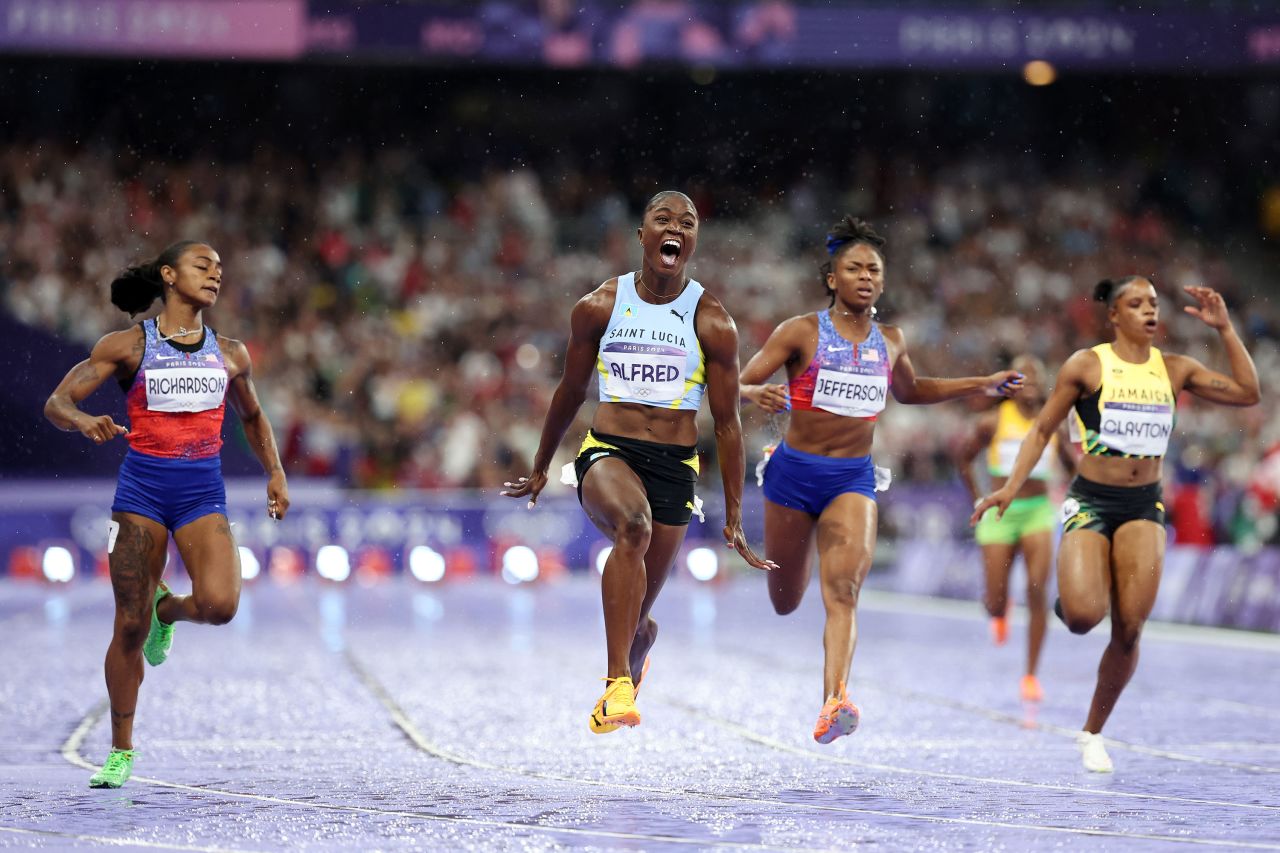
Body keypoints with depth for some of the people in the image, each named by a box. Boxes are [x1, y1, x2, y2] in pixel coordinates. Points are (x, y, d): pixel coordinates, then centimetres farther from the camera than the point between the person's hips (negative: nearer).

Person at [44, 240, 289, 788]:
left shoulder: (229, 355, 11)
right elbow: (56, 402, -1)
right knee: (129, 628, -4)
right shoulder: (127, 346, 2)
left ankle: (166, 610, 16)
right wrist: (84, 422, -24)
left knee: (220, 605, -22)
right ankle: (120, 751, 12)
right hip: (142, 485, -2)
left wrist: (275, 473, 14)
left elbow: (252, 417, 28)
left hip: (203, 492, 2)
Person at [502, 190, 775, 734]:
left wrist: (734, 520, 5)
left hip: (675, 466, 1)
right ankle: (618, 683, -38)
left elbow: (727, 424, 5)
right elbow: (571, 391, 16)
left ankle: (618, 699, 40)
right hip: (607, 452, -1)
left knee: (638, 616, 5)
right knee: (634, 525, -36)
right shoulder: (598, 308, 1)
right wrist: (540, 468, 25)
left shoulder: (713, 325, 0)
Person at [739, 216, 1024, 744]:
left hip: (853, 480, 1)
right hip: (794, 472, -1)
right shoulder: (801, 333, -7)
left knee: (843, 590, -20)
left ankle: (834, 701, -34)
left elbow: (909, 391, 27)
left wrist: (982, 385, 20)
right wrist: (758, 394, -33)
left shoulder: (890, 341, 5)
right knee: (785, 602, 13)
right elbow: (736, 387, -9)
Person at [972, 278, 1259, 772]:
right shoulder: (1087, 366, -3)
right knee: (1084, 615, -24)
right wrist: (1011, 487, -7)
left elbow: (1248, 393, 4)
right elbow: (1042, 430, 2)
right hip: (1091, 501, -3)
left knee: (1129, 630, -7)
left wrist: (1225, 329, -1)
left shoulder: (1174, 370, 7)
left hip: (1144, 507, 3)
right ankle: (1068, 597, 16)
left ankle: (1093, 733, 12)